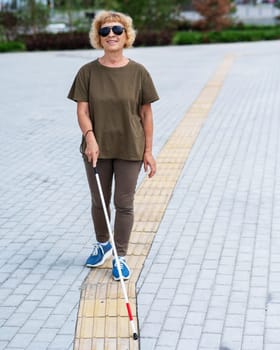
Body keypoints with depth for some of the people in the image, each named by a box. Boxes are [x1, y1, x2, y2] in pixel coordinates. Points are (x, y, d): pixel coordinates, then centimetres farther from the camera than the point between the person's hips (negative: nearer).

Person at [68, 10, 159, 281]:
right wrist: (90, 138, -23)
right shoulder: (88, 72, -3)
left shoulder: (138, 73, -4)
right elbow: (82, 110, -6)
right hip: (97, 148, 2)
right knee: (99, 201, 16)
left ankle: (120, 257, 17)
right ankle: (102, 244, 39)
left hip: (129, 149, -1)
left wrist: (148, 151, -1)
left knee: (124, 204, 4)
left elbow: (146, 113, -1)